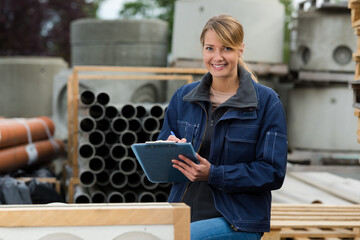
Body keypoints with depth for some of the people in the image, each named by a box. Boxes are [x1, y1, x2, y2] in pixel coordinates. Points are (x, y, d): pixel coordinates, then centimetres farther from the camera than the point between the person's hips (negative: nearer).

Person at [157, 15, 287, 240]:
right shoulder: (183, 97, 10)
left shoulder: (267, 102, -3)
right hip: (184, 213, 4)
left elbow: (273, 172, -8)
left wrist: (213, 174, -19)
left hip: (238, 222, -4)